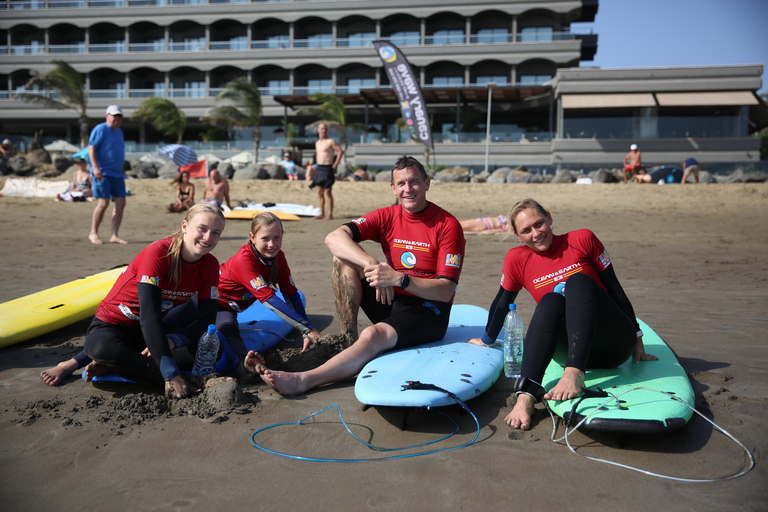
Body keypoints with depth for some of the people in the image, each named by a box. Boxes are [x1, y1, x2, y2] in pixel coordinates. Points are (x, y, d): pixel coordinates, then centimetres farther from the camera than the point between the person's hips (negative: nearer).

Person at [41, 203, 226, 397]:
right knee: (102, 347, -40)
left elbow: (207, 319, -10)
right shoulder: (158, 252, -25)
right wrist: (171, 375, -39)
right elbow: (149, 316, -33)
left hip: (154, 330, 6)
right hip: (112, 325, -5)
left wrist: (171, 342, -31)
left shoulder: (210, 265, -8)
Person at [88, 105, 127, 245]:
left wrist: (122, 171, 25)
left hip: (117, 175, 8)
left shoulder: (119, 132, 20)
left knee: (120, 203, -1)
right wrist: (95, 167, -22)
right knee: (103, 203, -11)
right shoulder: (100, 129, -4)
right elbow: (91, 148, -12)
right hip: (102, 174, -8)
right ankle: (93, 233, 4)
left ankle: (114, 236, 2)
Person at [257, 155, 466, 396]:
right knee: (344, 256, -11)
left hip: (428, 313, -5)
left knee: (374, 335, -34)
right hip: (390, 302, 5)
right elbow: (334, 238, -14)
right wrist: (373, 265, -31)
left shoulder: (447, 224, -10)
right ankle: (348, 338, -14)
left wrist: (400, 279, -32)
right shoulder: (387, 216, 1)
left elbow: (445, 291, -17)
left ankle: (303, 380, -34)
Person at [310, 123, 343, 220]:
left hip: (327, 169, -7)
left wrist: (335, 164, -14)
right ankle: (322, 213, 15)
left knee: (328, 192, -5)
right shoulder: (317, 143, 15)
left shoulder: (330, 141, -7)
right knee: (320, 192, 8)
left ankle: (330, 214, 3)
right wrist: (317, 166, 18)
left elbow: (341, 151, -12)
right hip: (319, 168, 7)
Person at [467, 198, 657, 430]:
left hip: (614, 345, -1)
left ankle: (574, 374, -44)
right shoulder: (516, 259, 2)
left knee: (578, 281, -26)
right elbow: (503, 302, 16)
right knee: (550, 301, -29)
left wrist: (637, 339, 6)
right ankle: (526, 394, -46)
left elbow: (615, 289, 2)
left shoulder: (582, 239, -2)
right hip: (571, 351, 1)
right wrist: (487, 340, 26)